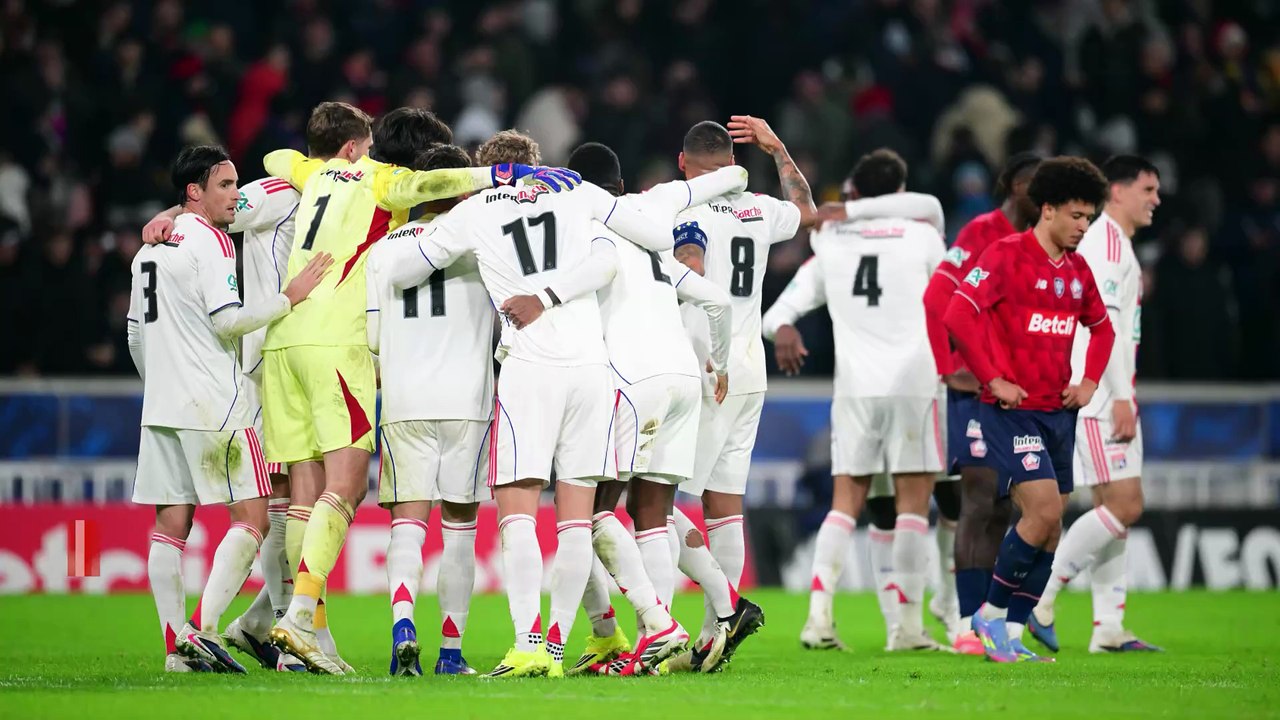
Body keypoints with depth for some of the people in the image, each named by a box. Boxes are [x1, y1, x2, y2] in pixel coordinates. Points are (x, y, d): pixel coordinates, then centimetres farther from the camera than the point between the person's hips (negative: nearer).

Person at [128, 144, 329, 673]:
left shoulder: (151, 250, 17)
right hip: (214, 405, -8)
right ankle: (204, 628, -17)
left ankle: (176, 644, 2)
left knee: (170, 525, 5)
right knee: (251, 516, -6)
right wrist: (290, 297, -9)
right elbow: (227, 321, -15)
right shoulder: (210, 241, -8)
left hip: (161, 406, 8)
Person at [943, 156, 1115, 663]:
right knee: (1044, 511, -18)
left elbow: (1101, 326, 28)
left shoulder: (1077, 270, 11)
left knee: (1050, 530, 5)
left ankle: (1010, 636, 13)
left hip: (1059, 412, 7)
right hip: (1013, 410, -7)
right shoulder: (1007, 255, -11)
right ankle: (992, 613, -2)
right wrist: (993, 380, -18)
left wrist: (1090, 382, 13)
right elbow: (959, 314, -19)